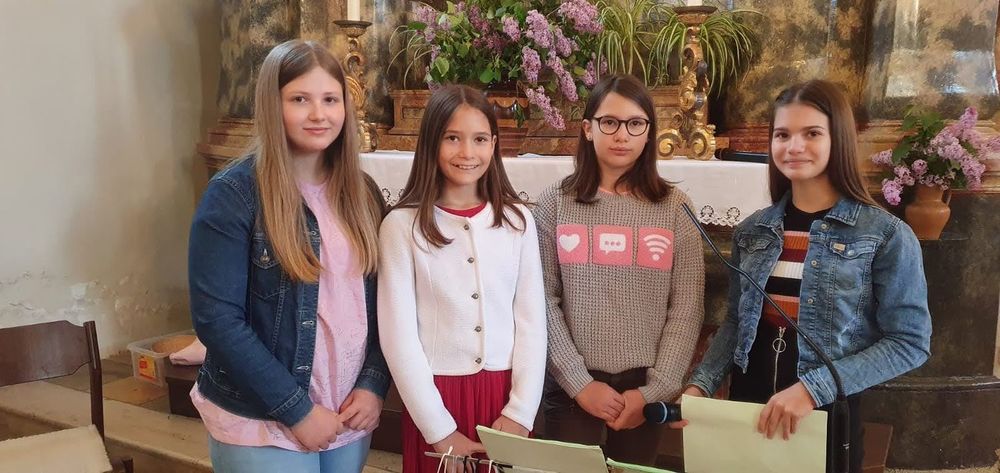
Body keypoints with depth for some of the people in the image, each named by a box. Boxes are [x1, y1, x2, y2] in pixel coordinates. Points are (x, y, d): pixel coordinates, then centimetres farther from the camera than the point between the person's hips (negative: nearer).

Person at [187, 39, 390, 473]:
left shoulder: (362, 192, 4)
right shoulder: (234, 194, -12)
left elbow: (381, 301, 7)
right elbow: (216, 318, -15)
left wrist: (373, 384, -7)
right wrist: (297, 409, -15)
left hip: (350, 416, 5)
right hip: (260, 422, -5)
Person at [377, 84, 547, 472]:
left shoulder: (517, 220, 2)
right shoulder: (402, 225, -6)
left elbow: (532, 321, 2)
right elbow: (399, 336, -8)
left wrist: (521, 411, -6)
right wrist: (440, 430, -11)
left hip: (505, 394, 3)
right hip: (436, 396, -2)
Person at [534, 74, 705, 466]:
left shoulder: (675, 207, 1)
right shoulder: (555, 203, 0)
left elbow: (687, 307, -2)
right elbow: (543, 300, -4)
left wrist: (655, 390, -9)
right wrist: (579, 382, -10)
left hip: (645, 387, 1)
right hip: (571, 388, -1)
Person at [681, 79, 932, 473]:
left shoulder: (886, 235, -9)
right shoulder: (753, 230, 3)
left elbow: (909, 342, -11)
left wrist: (814, 388, -20)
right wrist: (701, 383, -5)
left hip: (827, 414, -3)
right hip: (749, 406, 4)